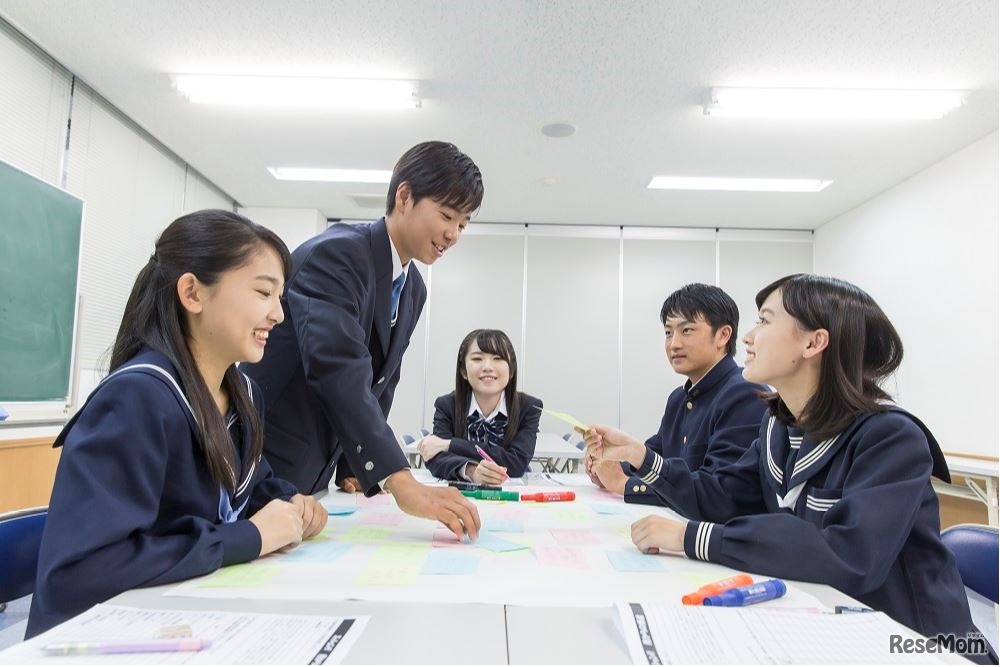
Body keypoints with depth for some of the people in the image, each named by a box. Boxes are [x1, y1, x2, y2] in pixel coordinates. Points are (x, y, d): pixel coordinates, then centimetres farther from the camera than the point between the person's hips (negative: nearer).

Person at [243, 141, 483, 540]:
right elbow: (338, 369, -34)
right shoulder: (336, 252, -20)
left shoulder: (414, 290, 7)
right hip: (261, 464, -8)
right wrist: (399, 481, -40)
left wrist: (355, 467, 8)